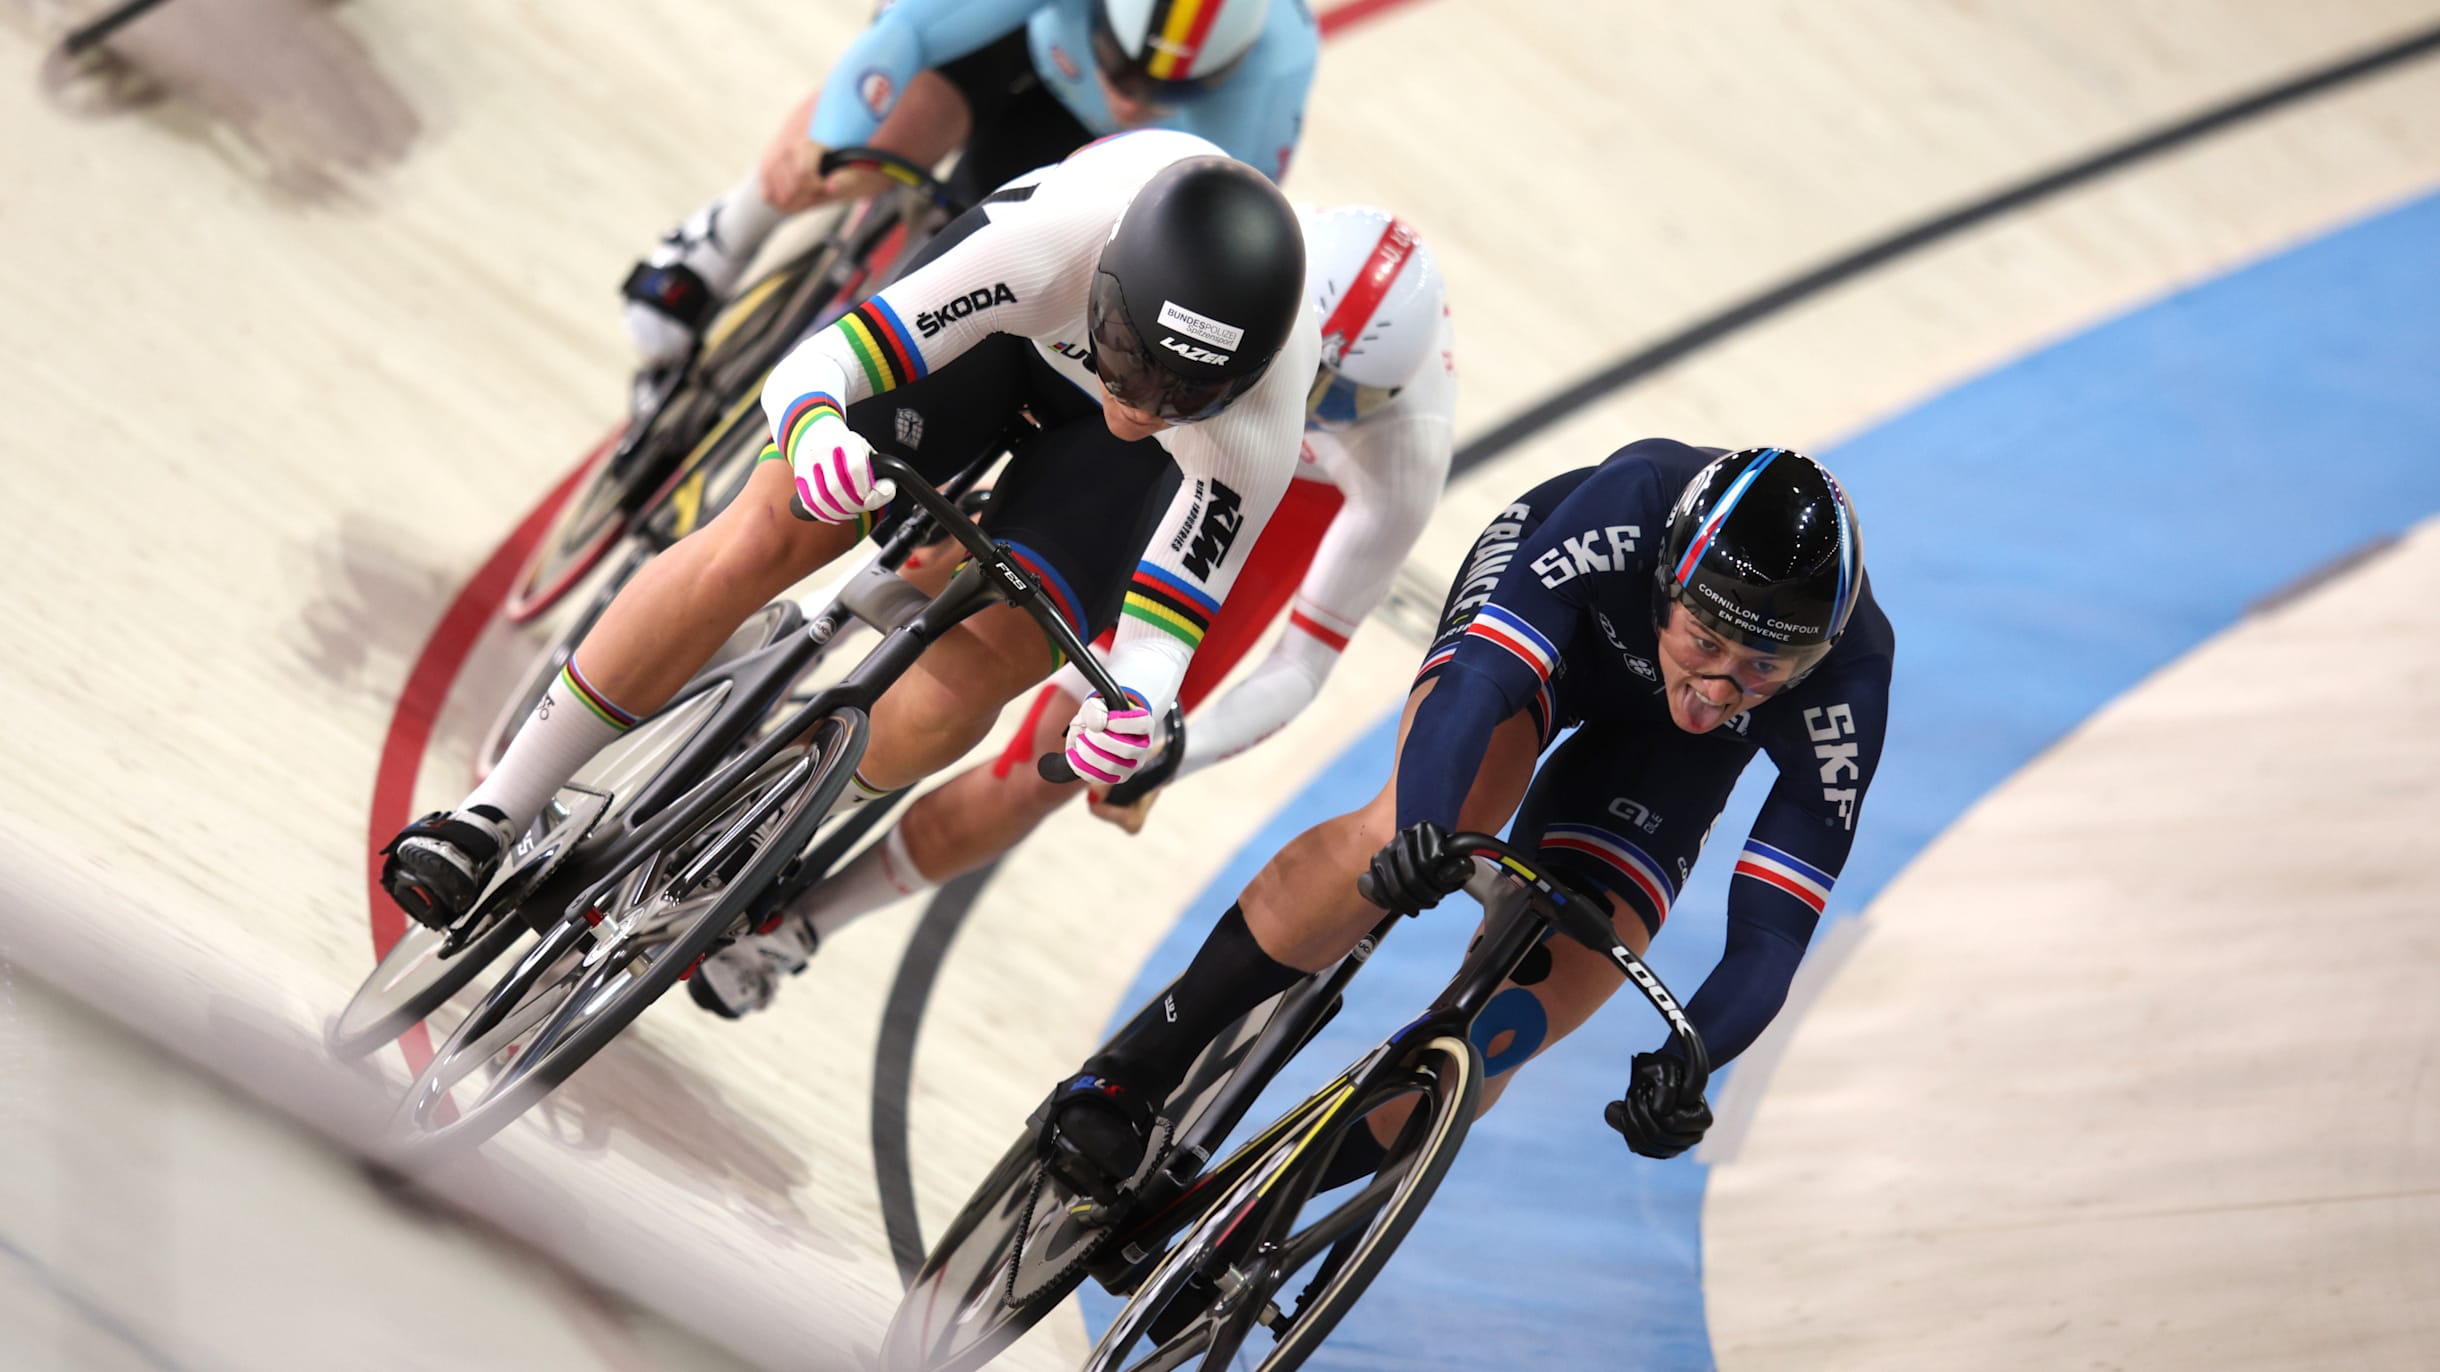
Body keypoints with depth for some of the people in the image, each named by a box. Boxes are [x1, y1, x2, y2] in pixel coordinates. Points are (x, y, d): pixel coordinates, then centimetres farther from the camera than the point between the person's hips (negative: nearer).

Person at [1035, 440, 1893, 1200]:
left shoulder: (1847, 689, -35)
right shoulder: (1634, 503, -40)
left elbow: (1770, 935, -33)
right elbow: (1482, 673, -46)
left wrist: (1687, 1064, -50)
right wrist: (1423, 826, -64)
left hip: (1664, 747, 2)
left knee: (1528, 1014, -17)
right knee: (1440, 816, -35)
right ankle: (1132, 1071, -25)